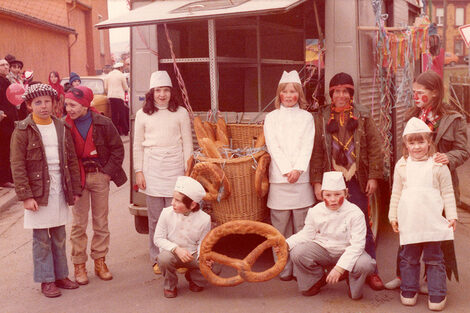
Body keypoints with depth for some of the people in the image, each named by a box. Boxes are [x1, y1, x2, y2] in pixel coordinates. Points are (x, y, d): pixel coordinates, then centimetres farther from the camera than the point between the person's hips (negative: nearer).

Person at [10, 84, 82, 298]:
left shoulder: (62, 128, 9)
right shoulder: (23, 131, -6)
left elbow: (72, 160, 11)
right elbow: (17, 166, -10)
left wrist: (75, 190, 7)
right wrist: (26, 196, -15)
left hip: (59, 192, 5)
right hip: (38, 193, -4)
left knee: (59, 238, 13)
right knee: (41, 240, 3)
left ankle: (61, 276, 24)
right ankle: (46, 281, 13)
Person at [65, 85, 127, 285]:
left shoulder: (103, 123, -6)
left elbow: (117, 148, 1)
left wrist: (108, 171, -6)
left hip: (100, 176, 0)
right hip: (77, 178, 0)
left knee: (101, 221, 9)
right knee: (79, 223, 3)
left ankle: (100, 261, 21)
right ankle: (79, 265, 13)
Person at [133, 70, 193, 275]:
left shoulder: (180, 113, 5)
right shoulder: (143, 114, 8)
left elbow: (187, 143, 6)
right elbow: (138, 145, 11)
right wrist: (138, 171, 5)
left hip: (174, 167, -1)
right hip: (152, 169, 1)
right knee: (155, 217, 3)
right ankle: (157, 259, 14)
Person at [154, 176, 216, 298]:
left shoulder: (204, 219, -14)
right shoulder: (167, 213, -14)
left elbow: (202, 243, -5)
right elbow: (158, 238, -8)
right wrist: (176, 249, -24)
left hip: (193, 256, 1)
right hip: (172, 253, -1)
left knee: (212, 269, -23)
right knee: (164, 258, -36)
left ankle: (192, 277, 15)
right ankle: (169, 285, -2)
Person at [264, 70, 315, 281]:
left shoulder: (306, 117, 13)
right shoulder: (271, 118, 11)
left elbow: (307, 146, 3)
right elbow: (273, 147, 1)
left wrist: (298, 169, -12)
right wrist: (287, 170, -10)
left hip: (302, 177, 0)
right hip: (279, 177, 0)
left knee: (302, 227, 1)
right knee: (280, 228, 0)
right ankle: (284, 270, 7)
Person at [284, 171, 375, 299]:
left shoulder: (355, 213, -17)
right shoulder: (315, 211, -7)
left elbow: (357, 245, -22)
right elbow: (306, 235, 3)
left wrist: (339, 267, -30)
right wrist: (287, 243, -16)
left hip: (347, 252, -2)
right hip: (321, 251, 2)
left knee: (365, 264, -33)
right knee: (297, 252, -24)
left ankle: (353, 285, 6)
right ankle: (318, 278, 7)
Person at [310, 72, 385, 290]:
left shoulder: (363, 116, 6)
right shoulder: (322, 118, 7)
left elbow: (375, 148, 4)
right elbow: (316, 151, 5)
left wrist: (374, 176, -2)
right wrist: (317, 181, -1)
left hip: (357, 179, -1)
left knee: (362, 225, 2)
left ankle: (370, 270, 11)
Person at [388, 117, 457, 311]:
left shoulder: (438, 165, 2)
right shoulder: (402, 165, 8)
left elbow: (447, 193, 5)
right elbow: (396, 193, 13)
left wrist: (451, 216, 0)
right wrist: (393, 215, 10)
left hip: (432, 221, -2)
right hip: (409, 222, 2)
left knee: (434, 258, 4)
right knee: (408, 258, 10)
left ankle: (437, 296, 14)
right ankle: (409, 291, 24)